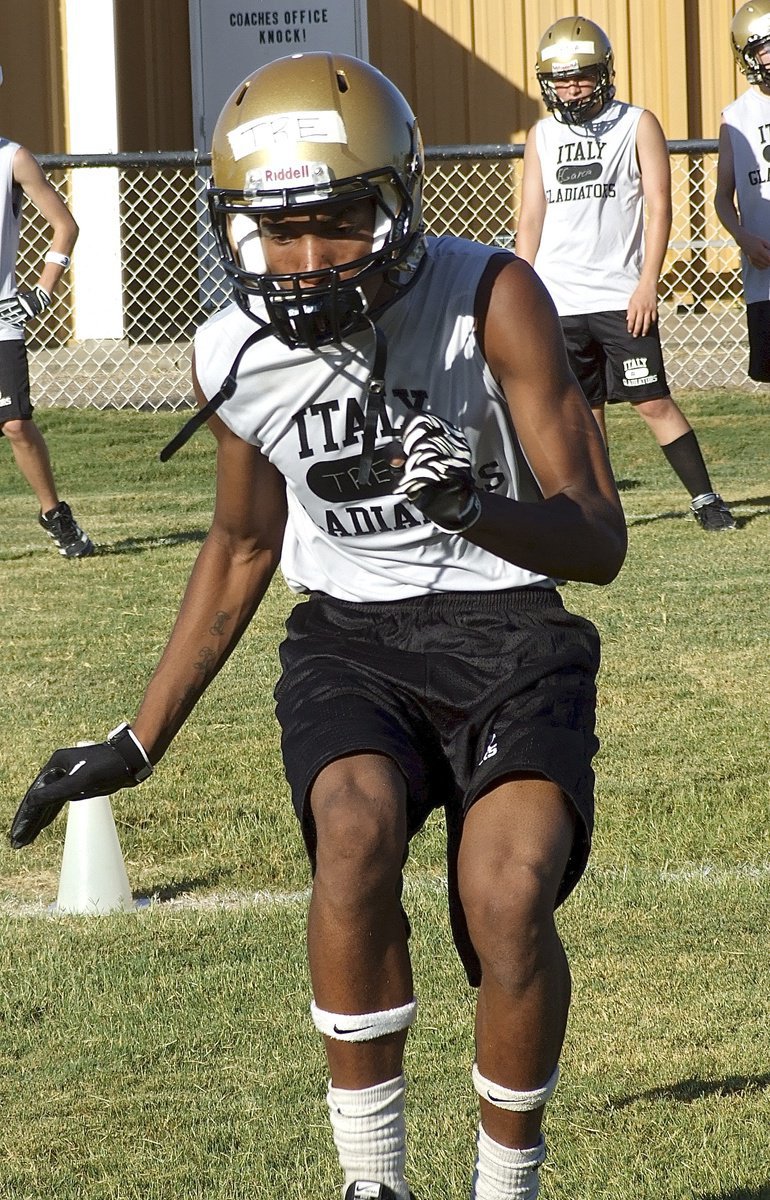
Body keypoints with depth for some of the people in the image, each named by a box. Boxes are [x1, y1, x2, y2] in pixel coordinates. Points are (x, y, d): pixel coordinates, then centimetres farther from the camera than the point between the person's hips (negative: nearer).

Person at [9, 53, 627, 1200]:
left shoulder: (492, 299, -14)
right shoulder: (238, 355, -3)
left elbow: (599, 542, -15)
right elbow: (242, 545, 18)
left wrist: (473, 504, -37)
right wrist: (140, 741, 21)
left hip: (505, 629, -2)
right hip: (350, 636, 2)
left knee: (509, 900, -27)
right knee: (356, 830, -31)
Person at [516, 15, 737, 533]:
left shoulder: (637, 125, 0)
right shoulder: (543, 136, 12)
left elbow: (658, 207, -4)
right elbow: (531, 219, 15)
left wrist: (647, 282, -12)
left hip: (621, 296, -4)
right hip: (558, 301, 4)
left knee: (653, 401, -6)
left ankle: (705, 499, 2)